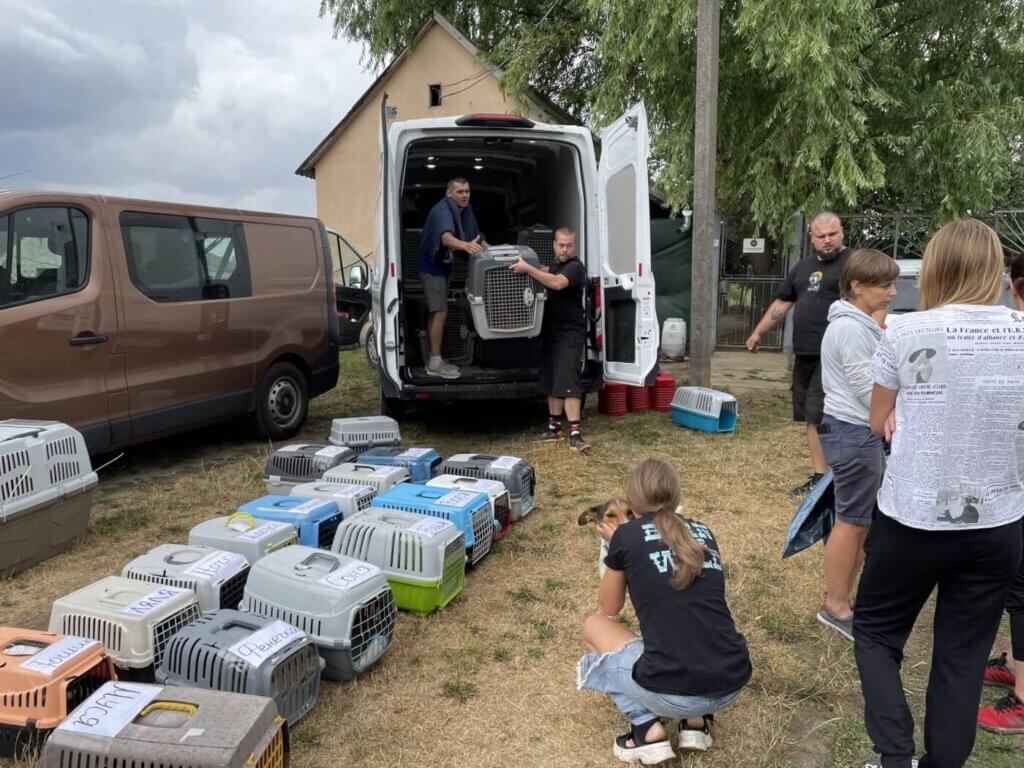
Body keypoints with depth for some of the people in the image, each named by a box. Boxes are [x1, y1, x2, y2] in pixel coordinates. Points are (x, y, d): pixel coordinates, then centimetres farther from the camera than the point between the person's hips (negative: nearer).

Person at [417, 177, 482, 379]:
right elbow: (446, 237, -45)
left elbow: (475, 237, 13)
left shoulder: (464, 211, 4)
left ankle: (434, 359, 20)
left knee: (435, 312, 13)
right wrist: (465, 245, -63)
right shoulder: (442, 210, -25)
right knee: (440, 312, -13)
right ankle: (435, 363, -10)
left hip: (443, 265, 9)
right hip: (432, 266, -9)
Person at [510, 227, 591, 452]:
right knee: (551, 380, 12)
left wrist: (527, 269, -29)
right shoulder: (554, 265, 15)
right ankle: (554, 427, 22)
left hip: (570, 333, -8)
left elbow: (557, 283, -32)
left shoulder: (575, 267, -12)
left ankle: (575, 433, -17)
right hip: (551, 331, 8)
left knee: (568, 382, -15)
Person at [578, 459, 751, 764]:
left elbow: (610, 608, 15)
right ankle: (697, 719, 16)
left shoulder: (626, 535, 0)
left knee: (594, 627, 21)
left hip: (672, 693, -5)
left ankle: (648, 730, 6)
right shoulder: (704, 533, 13)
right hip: (732, 685, 5)